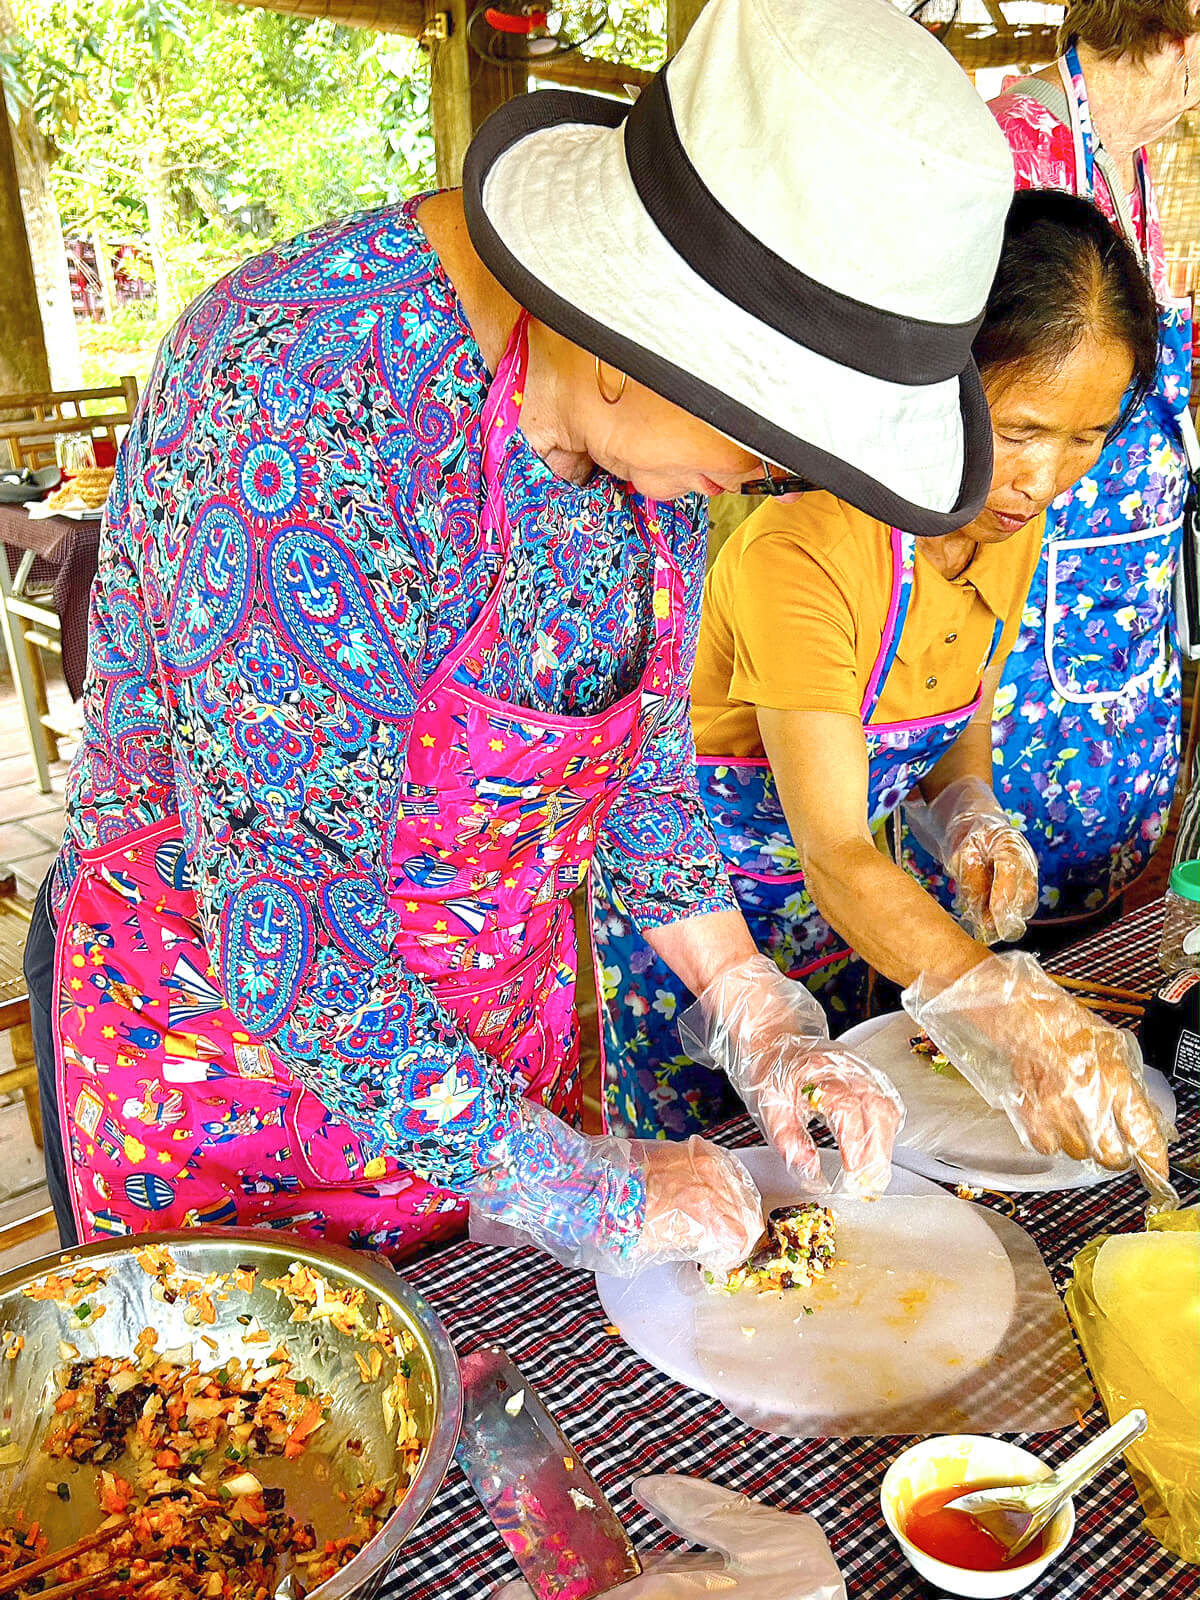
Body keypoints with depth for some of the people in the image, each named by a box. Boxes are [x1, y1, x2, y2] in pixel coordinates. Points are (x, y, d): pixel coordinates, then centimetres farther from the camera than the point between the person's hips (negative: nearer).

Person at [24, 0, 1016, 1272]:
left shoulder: (657, 411, -9)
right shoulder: (316, 396, -32)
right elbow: (289, 944, -31)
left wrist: (758, 1022, -4)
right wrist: (604, 1194, -21)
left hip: (497, 1026, 6)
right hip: (217, 1024, -5)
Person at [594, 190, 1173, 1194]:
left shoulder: (1012, 523, -9)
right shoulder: (803, 548, -34)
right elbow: (835, 854, -37)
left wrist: (971, 818, -16)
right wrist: (1015, 1013, -48)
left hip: (839, 895, 6)